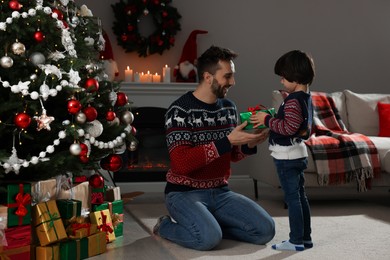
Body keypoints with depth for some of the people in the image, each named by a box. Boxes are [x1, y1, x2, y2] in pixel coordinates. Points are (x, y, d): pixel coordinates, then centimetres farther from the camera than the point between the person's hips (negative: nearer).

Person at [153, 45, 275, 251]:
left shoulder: (229, 107, 6)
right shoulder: (180, 111, -16)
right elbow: (181, 163, -26)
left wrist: (249, 145, -7)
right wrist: (227, 141, -28)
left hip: (220, 191, 6)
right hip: (184, 193, -6)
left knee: (265, 230, -10)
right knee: (209, 238, -32)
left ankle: (207, 223, 9)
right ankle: (166, 225, -1)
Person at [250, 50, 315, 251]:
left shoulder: (293, 101, -19)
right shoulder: (306, 98, 11)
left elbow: (288, 127, -27)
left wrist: (267, 119, -17)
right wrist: (270, 120, 15)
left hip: (287, 156, -10)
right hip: (298, 153, 10)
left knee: (292, 198, -3)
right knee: (300, 196, 15)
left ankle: (296, 240, 4)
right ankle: (305, 238, 23)